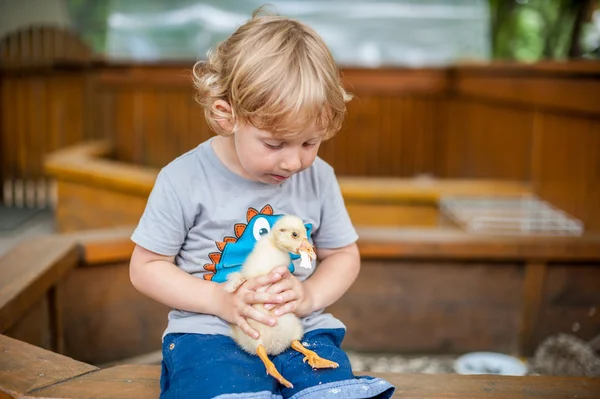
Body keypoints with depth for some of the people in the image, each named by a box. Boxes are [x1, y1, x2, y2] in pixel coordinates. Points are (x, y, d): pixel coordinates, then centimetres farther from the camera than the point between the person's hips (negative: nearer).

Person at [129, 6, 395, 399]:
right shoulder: (185, 180, -8)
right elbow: (145, 267, -1)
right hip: (210, 334, -2)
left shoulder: (318, 178, 2)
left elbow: (344, 256, 14)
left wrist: (311, 294, -8)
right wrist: (220, 300, -14)